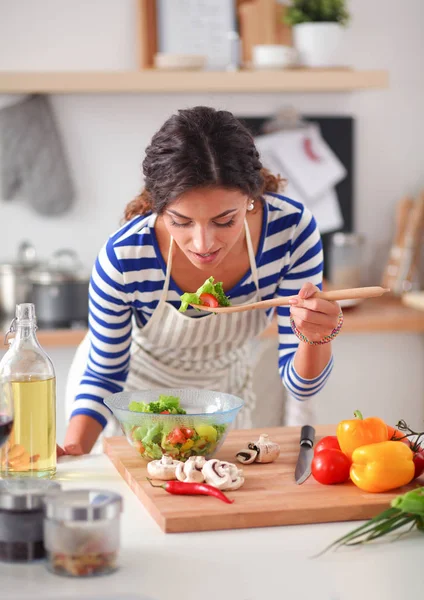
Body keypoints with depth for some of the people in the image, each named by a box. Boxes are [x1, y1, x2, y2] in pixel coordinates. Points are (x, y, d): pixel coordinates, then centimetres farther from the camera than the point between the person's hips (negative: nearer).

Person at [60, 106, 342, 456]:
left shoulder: (292, 229, -31)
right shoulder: (123, 258, -35)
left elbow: (301, 387, -22)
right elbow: (104, 376, -17)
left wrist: (316, 337, -44)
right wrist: (72, 449, -35)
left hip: (225, 394, 2)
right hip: (134, 394, -2)